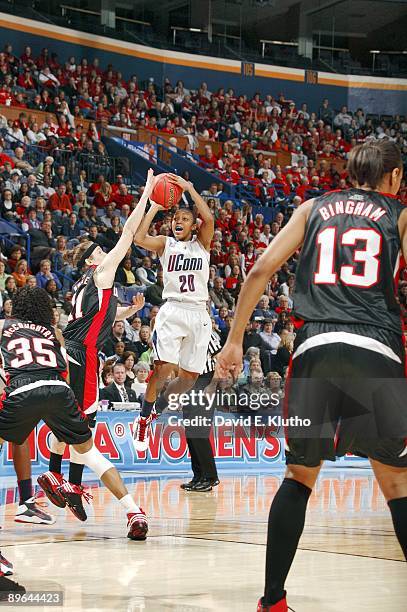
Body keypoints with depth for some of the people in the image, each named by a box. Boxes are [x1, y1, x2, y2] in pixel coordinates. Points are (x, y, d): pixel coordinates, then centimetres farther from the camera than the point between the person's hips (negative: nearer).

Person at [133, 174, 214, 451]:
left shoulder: (202, 243, 10)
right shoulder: (165, 244, 8)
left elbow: (208, 218, -11)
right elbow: (139, 238, -12)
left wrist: (189, 188, -13)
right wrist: (155, 207, -9)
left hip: (199, 314, 2)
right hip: (173, 311, -2)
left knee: (189, 377, 5)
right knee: (162, 367, -17)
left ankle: (161, 402, 32)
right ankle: (143, 419, -1)